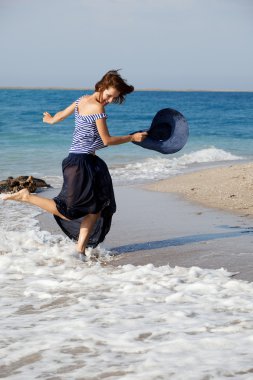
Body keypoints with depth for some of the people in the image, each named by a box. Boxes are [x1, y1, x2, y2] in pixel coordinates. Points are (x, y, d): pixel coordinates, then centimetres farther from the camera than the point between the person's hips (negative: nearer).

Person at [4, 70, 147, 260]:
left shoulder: (82, 100, 10)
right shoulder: (97, 107, -16)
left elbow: (61, 115, 23)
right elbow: (107, 140, -13)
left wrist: (51, 119, 46)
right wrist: (132, 138, -2)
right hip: (82, 162, -10)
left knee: (97, 207, 10)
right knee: (69, 213, -7)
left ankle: (81, 248, 11)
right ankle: (27, 196, -5)